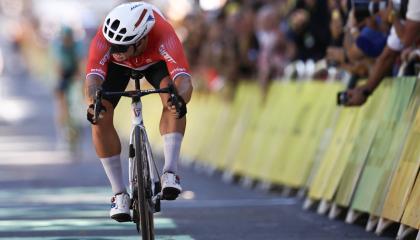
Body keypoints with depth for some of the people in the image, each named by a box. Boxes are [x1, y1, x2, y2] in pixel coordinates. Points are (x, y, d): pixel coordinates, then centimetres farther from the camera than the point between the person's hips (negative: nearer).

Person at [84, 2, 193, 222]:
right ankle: (119, 194, -5)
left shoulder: (164, 36, -43)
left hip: (154, 61, -1)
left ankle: (170, 173, -26)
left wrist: (180, 100, -76)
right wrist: (92, 103, -72)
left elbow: (184, 81, -54)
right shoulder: (104, 39, -41)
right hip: (117, 67, 1)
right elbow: (92, 79, -51)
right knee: (100, 118, -18)